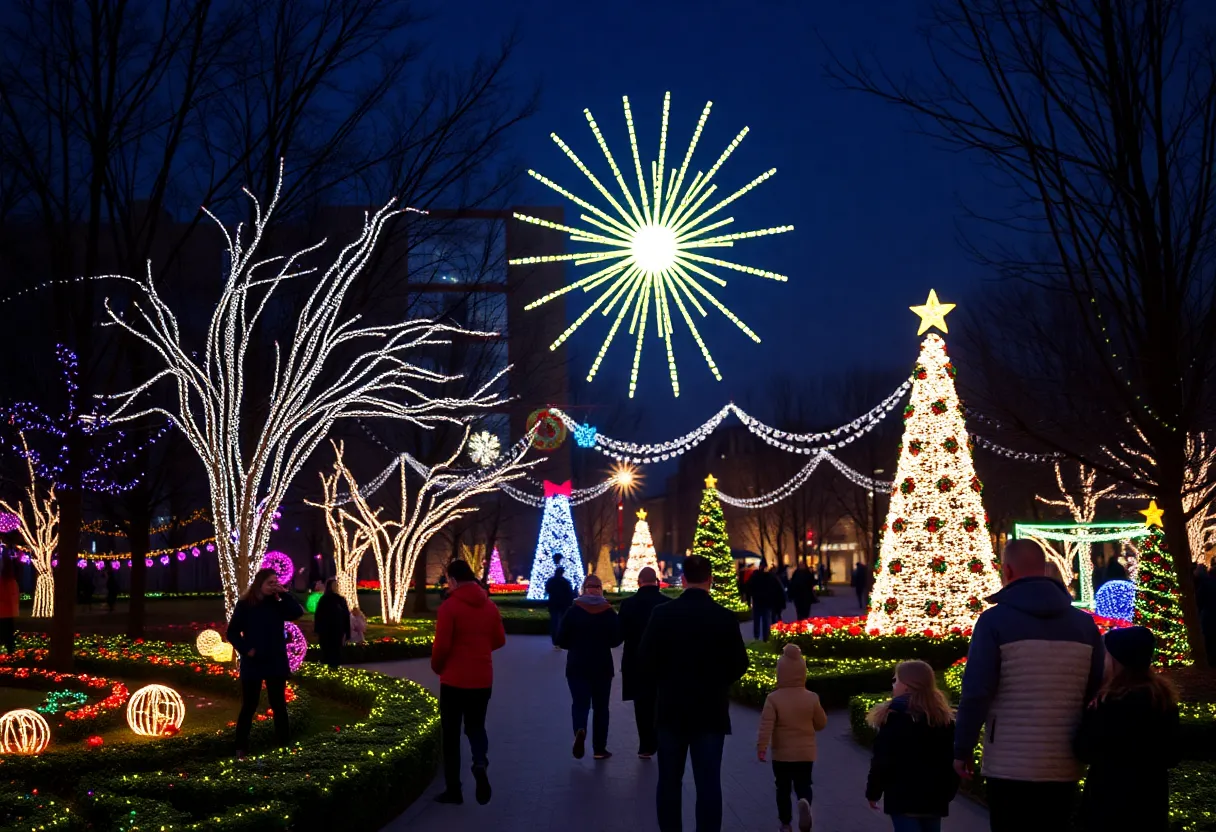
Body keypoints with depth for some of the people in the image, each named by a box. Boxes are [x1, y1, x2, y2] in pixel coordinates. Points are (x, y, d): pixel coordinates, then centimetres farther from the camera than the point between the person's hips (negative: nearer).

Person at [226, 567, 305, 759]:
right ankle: (241, 748, 11)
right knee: (249, 706, 3)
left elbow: (298, 612, -10)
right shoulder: (244, 605, -4)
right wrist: (245, 649, -14)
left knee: (279, 705, 8)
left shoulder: (277, 604, 5)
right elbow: (232, 632, -2)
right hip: (252, 664, -3)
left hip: (276, 663, 3)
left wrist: (284, 594, -12)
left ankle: (284, 744, 13)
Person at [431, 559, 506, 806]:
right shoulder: (490, 605, 4)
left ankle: (453, 789, 12)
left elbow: (441, 644, -16)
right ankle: (480, 763, -13)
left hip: (454, 679, -4)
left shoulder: (449, 606, -13)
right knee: (476, 726, 18)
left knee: (451, 733, 9)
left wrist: (437, 666, 3)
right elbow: (500, 640, 9)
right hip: (483, 679, 4)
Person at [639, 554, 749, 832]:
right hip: (711, 710, -1)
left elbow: (646, 660, -7)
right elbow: (739, 665, -6)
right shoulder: (726, 618, -8)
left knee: (669, 780, 11)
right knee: (708, 782, 2)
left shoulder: (662, 613, -7)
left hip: (671, 708, 1)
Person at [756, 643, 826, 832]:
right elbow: (821, 724, 4)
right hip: (806, 753, 1)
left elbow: (766, 725, -19)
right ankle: (805, 802, -21)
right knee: (803, 785, 11)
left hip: (782, 754, -1)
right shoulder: (811, 698, -5)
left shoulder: (773, 698, -12)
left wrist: (761, 747, -17)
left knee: (783, 788, 13)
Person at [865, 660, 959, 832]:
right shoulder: (943, 716, 12)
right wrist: (948, 792, 22)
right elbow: (951, 758, 14)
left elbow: (883, 758, -10)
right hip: (935, 797, 7)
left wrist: (873, 791, -1)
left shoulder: (895, 713, -8)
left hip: (903, 796, -7)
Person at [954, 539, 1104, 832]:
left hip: (1010, 765, -4)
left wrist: (962, 749, -3)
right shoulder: (1084, 623, 7)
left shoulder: (995, 620, -7)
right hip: (1065, 766, 4)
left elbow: (976, 692, -11)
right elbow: (1099, 693, 7)